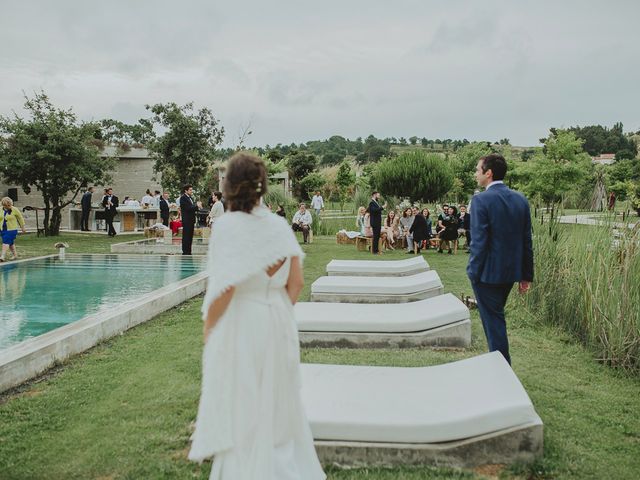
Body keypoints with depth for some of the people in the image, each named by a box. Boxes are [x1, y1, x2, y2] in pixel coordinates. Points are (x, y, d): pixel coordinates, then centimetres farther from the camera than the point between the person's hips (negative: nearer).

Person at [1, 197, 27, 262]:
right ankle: (15, 255, 28)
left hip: (11, 230, -5)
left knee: (6, 242, -14)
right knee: (10, 243, 14)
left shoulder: (14, 210, -9)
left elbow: (20, 218, 2)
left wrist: (22, 227, 7)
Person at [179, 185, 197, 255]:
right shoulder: (183, 198, -10)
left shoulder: (191, 198, 17)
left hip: (191, 220, 9)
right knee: (186, 237, -4)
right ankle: (185, 252, 0)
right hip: (186, 221, -9)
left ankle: (188, 252, 14)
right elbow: (187, 208, -19)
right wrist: (196, 206, -14)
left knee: (190, 237, 10)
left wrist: (197, 207, -2)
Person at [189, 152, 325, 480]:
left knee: (240, 407, 9)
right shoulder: (280, 225, 0)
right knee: (277, 402, 19)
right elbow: (296, 283, 1)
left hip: (239, 325, -5)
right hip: (278, 322, 6)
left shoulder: (228, 225, -15)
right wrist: (279, 313, 14)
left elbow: (225, 287, -20)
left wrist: (208, 326, -7)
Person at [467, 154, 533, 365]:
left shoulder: (482, 200, -16)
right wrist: (526, 275, 12)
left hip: (488, 273, -7)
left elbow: (479, 241, -19)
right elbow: (527, 241, 7)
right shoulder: (520, 199, 4)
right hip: (511, 271, 7)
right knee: (496, 317, 22)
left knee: (493, 321, 3)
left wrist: (473, 272, -10)